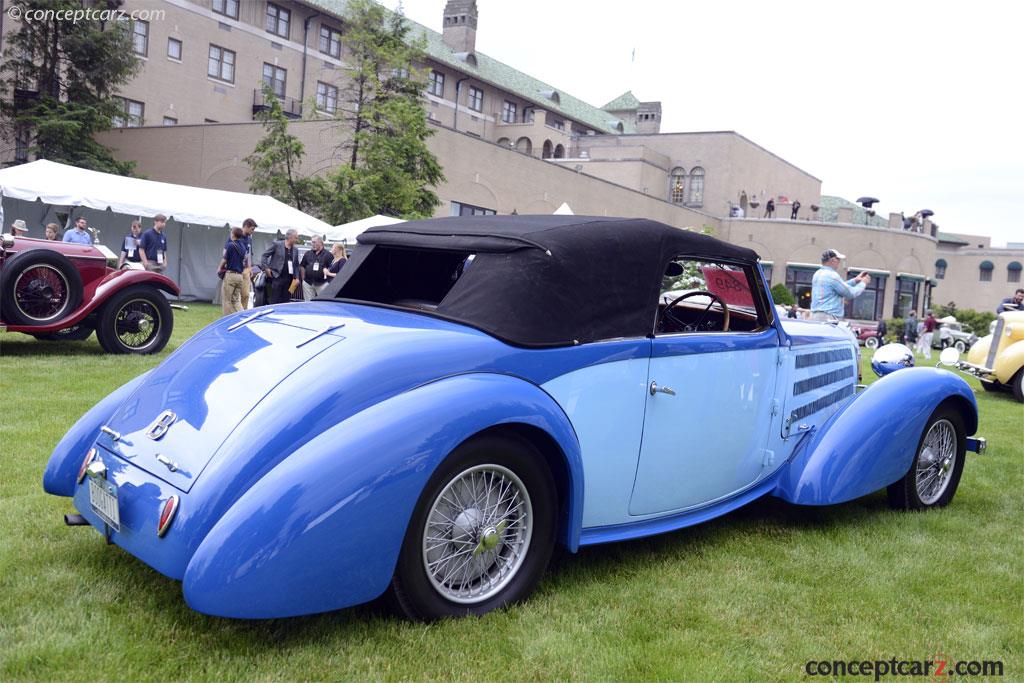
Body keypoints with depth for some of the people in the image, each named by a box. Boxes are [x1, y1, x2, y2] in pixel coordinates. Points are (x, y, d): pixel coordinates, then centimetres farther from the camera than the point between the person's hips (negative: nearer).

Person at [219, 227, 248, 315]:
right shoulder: (242, 246, 11)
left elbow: (224, 259, -6)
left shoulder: (230, 245, -10)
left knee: (226, 300, 2)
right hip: (240, 275, 7)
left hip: (230, 274, -7)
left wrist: (220, 268, 11)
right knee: (236, 300, 12)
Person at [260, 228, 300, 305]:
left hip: (289, 279, 5)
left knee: (286, 301, 5)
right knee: (274, 301, -5)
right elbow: (265, 255, 1)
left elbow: (296, 265, 18)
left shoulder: (295, 250, 13)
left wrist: (296, 278, 7)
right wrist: (266, 268, -8)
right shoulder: (277, 244, -1)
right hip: (277, 278, -5)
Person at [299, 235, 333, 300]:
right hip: (308, 283, 4)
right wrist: (303, 278, 10)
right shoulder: (308, 254, 11)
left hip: (322, 284, -4)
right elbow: (302, 266, 16)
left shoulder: (327, 254, 0)